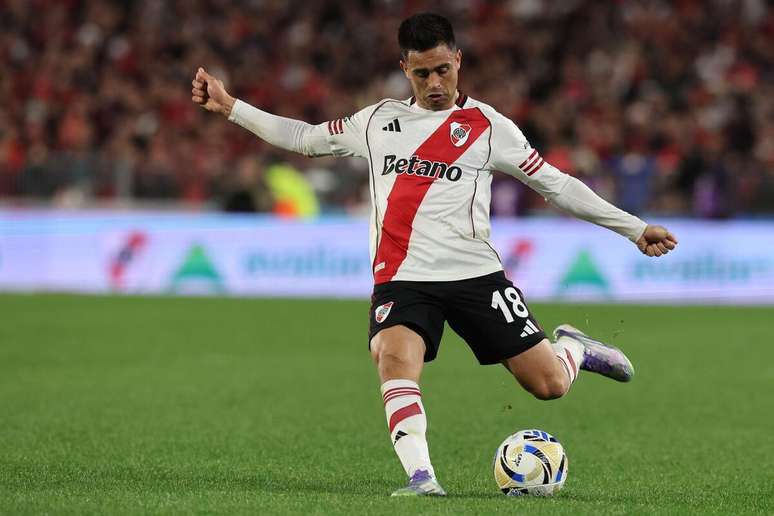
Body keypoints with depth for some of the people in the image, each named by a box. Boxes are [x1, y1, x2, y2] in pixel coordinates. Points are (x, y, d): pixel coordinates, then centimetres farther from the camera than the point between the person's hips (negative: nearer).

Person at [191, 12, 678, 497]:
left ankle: (572, 348, 31)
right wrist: (228, 106, 19)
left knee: (549, 384, -4)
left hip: (475, 274, -1)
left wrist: (636, 229, 3)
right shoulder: (378, 120, 13)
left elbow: (555, 184, 6)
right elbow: (304, 138, 24)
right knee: (395, 358, -31)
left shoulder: (488, 125, 4)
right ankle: (421, 478, -33)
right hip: (402, 277, 1)